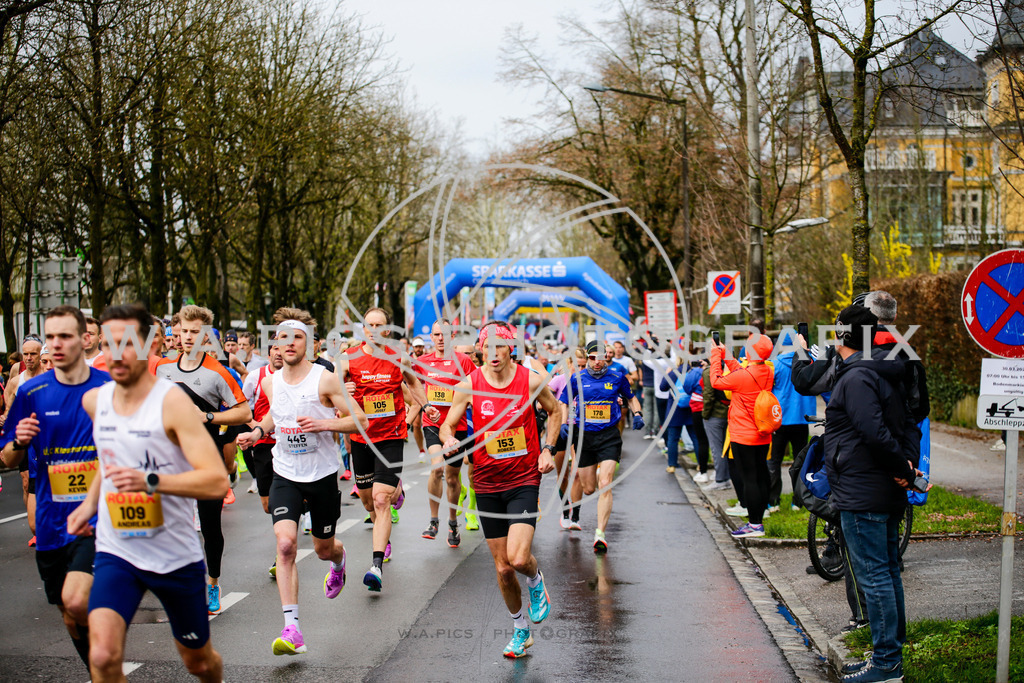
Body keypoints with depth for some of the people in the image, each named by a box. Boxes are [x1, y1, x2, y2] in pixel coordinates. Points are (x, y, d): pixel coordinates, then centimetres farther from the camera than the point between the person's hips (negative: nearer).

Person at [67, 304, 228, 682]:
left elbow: (217, 481, -24)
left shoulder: (173, 402, -16)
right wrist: (90, 502, 14)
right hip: (116, 551, 3)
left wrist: (150, 481, -34)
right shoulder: (94, 401, 2)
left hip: (176, 555, -3)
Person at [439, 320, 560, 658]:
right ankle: (520, 630, 29)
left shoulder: (532, 380, -5)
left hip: (524, 481, -2)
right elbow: (448, 424, 3)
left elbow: (554, 411, 13)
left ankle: (535, 580, 18)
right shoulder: (468, 385, -5)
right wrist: (449, 439, -20)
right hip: (487, 484, 2)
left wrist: (547, 449, 1)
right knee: (502, 568, 7)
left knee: (519, 558, -19)